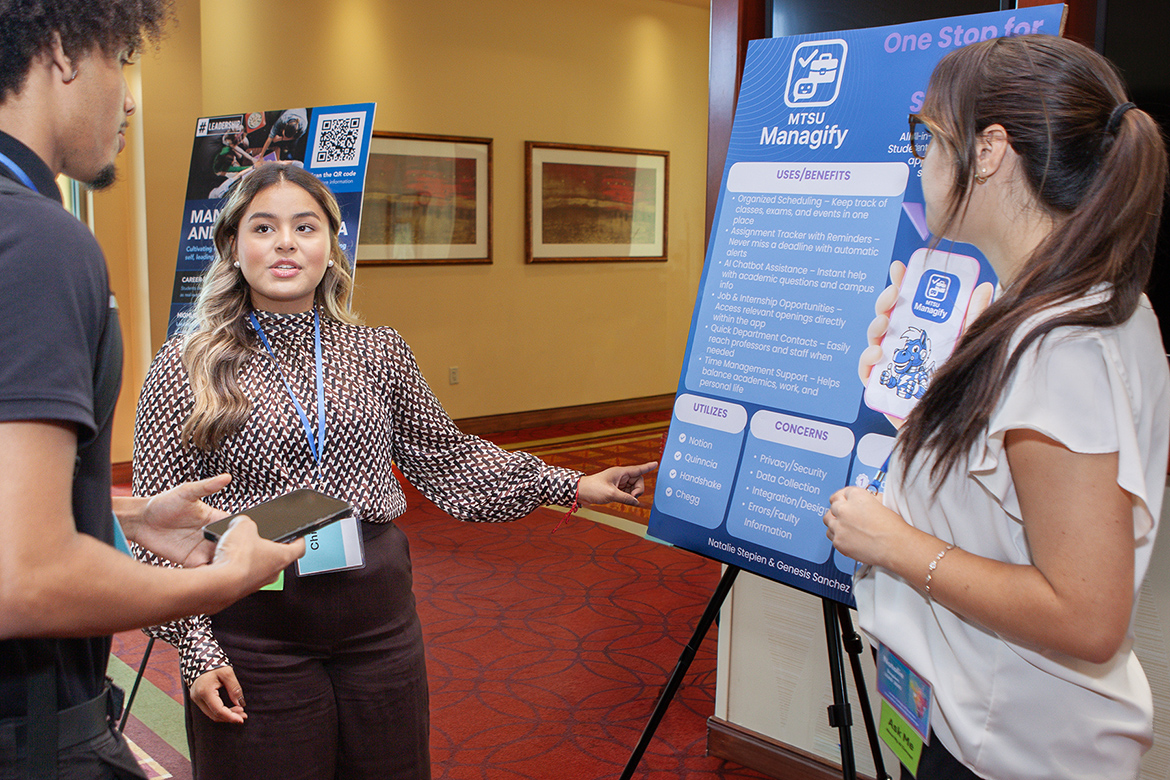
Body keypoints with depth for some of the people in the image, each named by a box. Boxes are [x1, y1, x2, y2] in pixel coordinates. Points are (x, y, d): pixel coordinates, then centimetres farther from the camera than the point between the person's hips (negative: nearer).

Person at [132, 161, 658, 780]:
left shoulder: (378, 353, 4)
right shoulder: (186, 366, -4)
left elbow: (445, 457, 12)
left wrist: (569, 485, 9)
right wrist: (197, 647, -10)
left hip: (379, 619, 3)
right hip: (253, 631, -3)